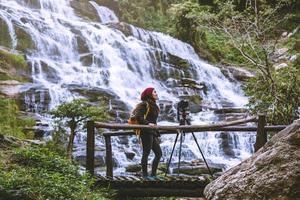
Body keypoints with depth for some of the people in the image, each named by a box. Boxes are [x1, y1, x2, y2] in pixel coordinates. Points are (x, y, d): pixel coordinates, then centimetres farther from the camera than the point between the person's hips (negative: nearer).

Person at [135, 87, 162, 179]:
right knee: (146, 153, -8)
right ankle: (145, 175, -4)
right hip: (146, 132, -10)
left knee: (159, 153, 7)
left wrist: (156, 132, 19)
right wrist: (148, 123, -28)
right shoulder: (144, 104, -5)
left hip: (152, 132, 10)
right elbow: (138, 117, -16)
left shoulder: (154, 105, 22)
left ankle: (153, 174, 12)